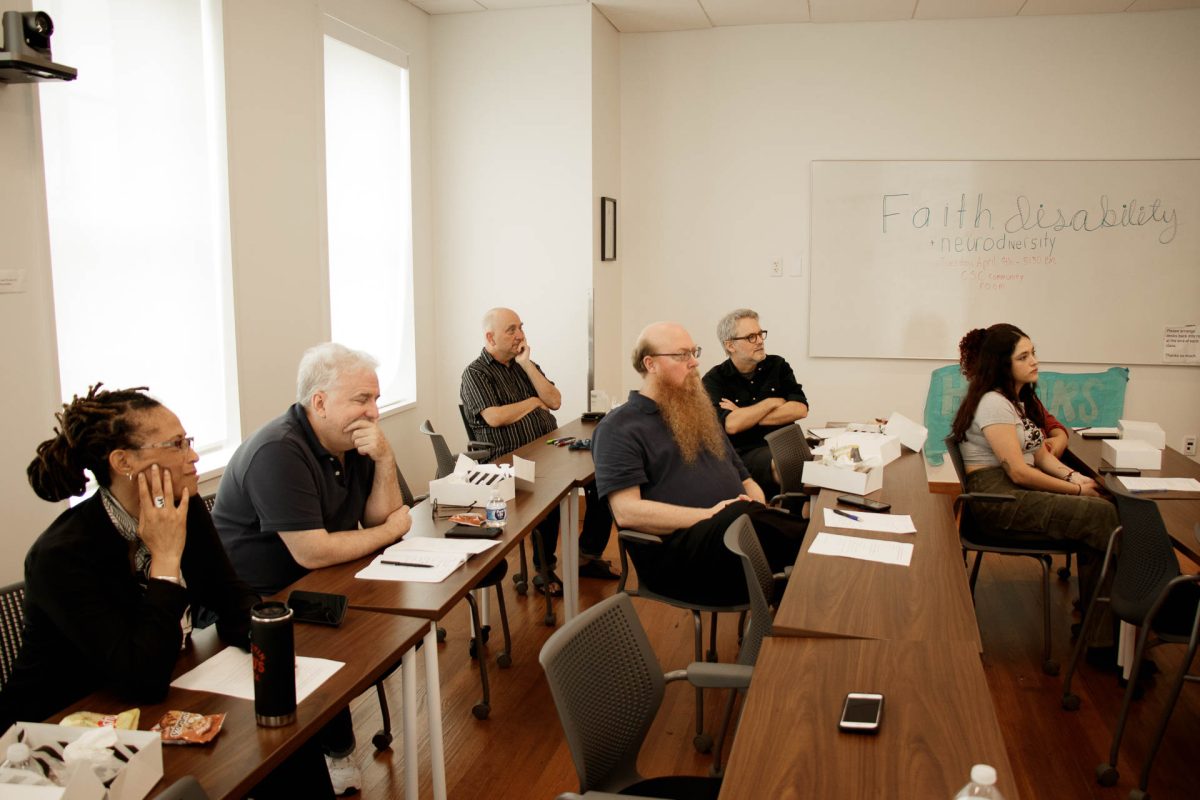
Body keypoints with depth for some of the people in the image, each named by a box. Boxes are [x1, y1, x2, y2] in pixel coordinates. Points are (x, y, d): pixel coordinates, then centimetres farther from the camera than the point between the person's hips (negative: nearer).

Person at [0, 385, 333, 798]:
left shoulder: (184, 511, -6)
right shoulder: (63, 556, -27)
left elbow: (233, 600, 0)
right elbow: (144, 681, -32)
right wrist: (166, 557, -30)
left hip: (155, 709, 6)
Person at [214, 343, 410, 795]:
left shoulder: (350, 440, 3)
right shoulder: (278, 453, -23)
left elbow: (381, 517, 2)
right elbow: (313, 552, -28)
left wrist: (383, 459, -15)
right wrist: (393, 529, -14)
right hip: (254, 606, -8)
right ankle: (334, 752, 3)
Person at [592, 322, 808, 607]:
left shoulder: (699, 412, 28)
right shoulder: (618, 428, 2)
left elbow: (743, 478, 30)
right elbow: (627, 511, -11)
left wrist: (757, 508, 5)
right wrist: (709, 516, -15)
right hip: (677, 557, -7)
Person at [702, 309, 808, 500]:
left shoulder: (777, 365, 13)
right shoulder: (714, 380, 1)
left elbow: (800, 409, -1)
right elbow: (731, 425, -15)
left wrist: (746, 416, -6)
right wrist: (772, 402, -2)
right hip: (743, 453, -4)